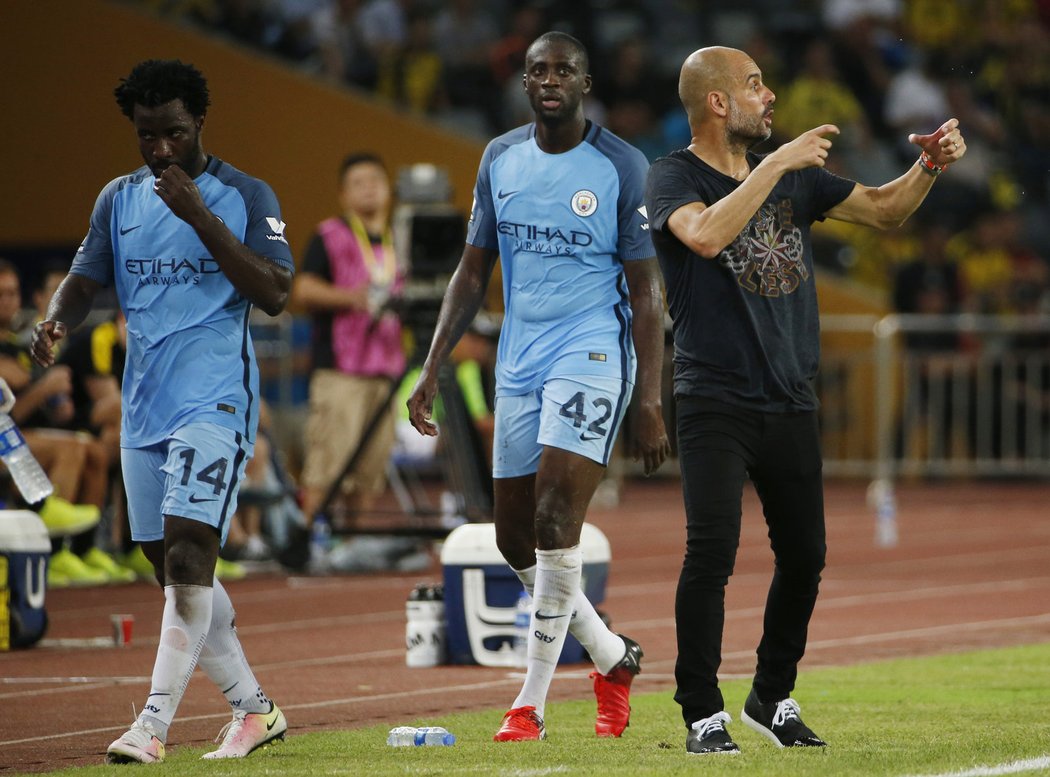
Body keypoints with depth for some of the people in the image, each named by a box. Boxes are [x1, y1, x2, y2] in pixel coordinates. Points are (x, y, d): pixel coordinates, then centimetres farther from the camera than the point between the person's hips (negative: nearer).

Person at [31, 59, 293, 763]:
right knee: (174, 569, 7)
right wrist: (57, 321, -10)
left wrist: (198, 215, -18)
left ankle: (154, 724, -24)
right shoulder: (120, 198, 13)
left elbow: (274, 294, -11)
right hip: (143, 406, 6)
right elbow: (86, 280, 14)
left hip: (215, 401, -6)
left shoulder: (246, 197, -2)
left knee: (188, 550, -19)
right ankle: (254, 709, 19)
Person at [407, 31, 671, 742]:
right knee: (515, 537, 7)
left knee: (555, 523, -16)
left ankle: (532, 701, -10)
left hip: (592, 356, -6)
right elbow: (473, 274, 15)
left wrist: (651, 404, -9)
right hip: (519, 363, 6)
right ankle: (612, 657, 27)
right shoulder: (500, 160, 9)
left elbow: (646, 293, -4)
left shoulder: (622, 168, -5)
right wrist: (433, 370, 8)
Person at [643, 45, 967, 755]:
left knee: (805, 556, 9)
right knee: (712, 553, -15)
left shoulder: (794, 177, 13)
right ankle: (703, 715, -8)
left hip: (792, 404, 6)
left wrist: (930, 166, 0)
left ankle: (772, 698, 26)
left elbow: (882, 210, 19)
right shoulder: (674, 178, -4)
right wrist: (776, 164, -23)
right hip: (716, 401, -6)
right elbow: (705, 236, -25)